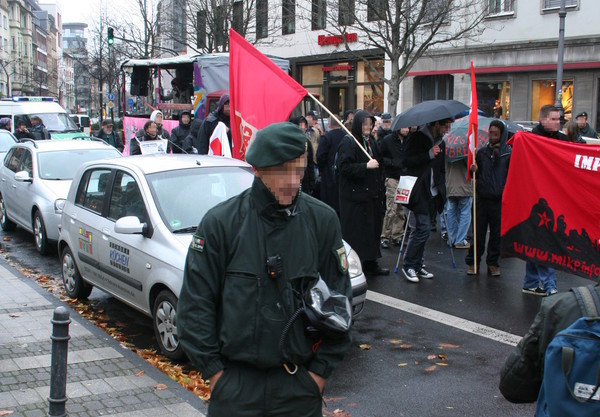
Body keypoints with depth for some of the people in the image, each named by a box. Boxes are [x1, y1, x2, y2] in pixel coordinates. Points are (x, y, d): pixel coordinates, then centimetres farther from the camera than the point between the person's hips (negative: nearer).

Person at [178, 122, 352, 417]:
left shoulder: (322, 220, -1)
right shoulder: (220, 222, -6)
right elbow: (195, 303, -3)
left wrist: (322, 369, 0)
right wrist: (213, 370, -5)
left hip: (300, 382, 1)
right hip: (235, 383, -1)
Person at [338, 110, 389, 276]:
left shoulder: (370, 141, 16)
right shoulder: (348, 142, -11)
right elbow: (344, 167, -20)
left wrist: (378, 188, 21)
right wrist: (366, 166, -24)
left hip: (371, 194, 9)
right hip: (354, 195, -8)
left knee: (372, 229, 12)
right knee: (355, 231, -4)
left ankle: (370, 263, 22)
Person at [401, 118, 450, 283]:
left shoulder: (441, 143, 16)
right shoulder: (417, 138, -6)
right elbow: (407, 161, -14)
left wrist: (441, 188, 15)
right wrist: (429, 155, -20)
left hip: (432, 193, 7)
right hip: (419, 193, -7)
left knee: (421, 230, 10)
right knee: (424, 228, -13)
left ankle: (417, 266, 18)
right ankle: (408, 265, -2)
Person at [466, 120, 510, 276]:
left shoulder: (509, 153, 1)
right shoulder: (482, 152, 9)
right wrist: (474, 170, -4)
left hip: (499, 200, -2)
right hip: (482, 198, 2)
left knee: (497, 233, 6)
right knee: (478, 232, 4)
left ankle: (493, 263, 17)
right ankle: (473, 262, 12)